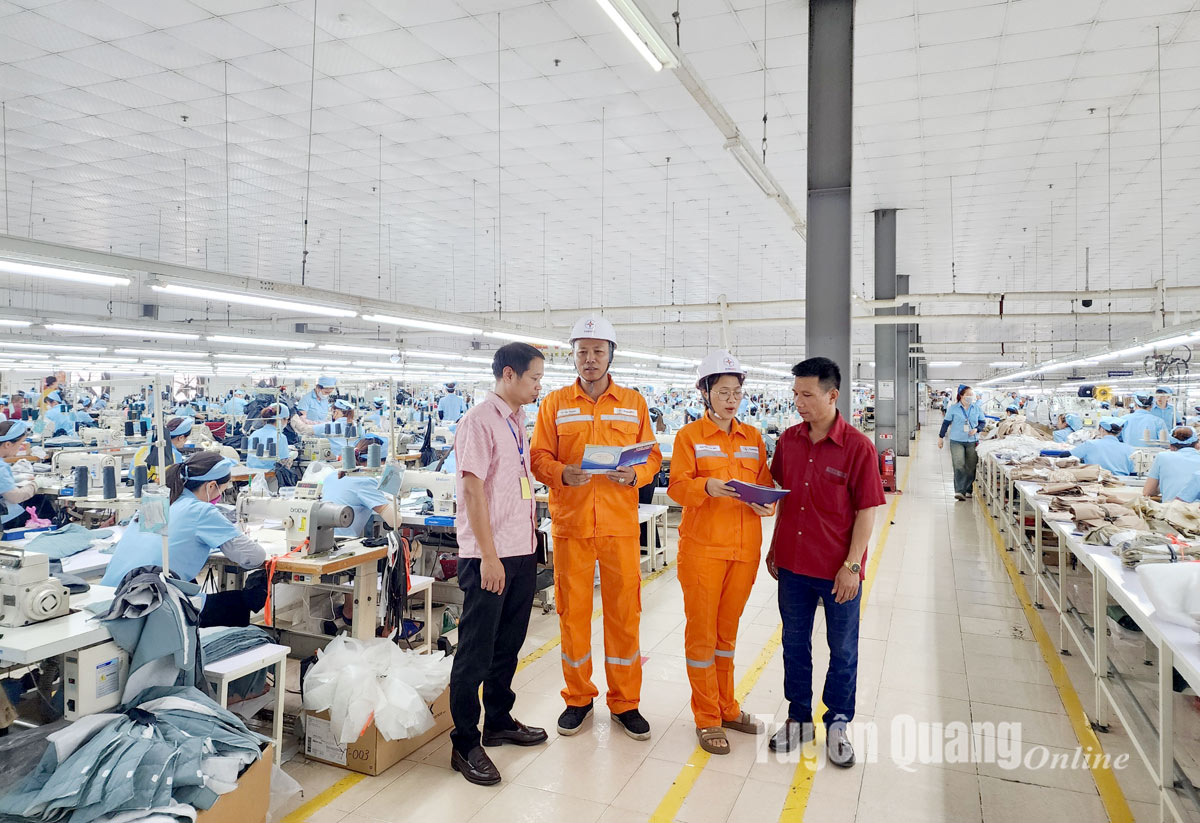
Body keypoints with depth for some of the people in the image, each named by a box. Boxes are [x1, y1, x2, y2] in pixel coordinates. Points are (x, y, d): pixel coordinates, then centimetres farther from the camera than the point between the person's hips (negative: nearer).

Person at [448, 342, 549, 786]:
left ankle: (499, 721, 35)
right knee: (476, 650, 2)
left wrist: (531, 538, 16)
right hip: (489, 555, -8)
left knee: (508, 643, 19)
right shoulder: (479, 420, -13)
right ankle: (465, 745, 15)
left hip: (522, 552, 8)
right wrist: (489, 556, -19)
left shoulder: (518, 420, 13)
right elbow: (473, 490, -18)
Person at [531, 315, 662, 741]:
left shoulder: (633, 403, 9)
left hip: (620, 523, 0)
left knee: (624, 612, 5)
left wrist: (635, 474, -13)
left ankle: (625, 701, 22)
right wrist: (562, 474, -16)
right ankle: (578, 698, 24)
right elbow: (539, 457, 4)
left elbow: (652, 455, 8)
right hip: (570, 522, 0)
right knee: (572, 611, 6)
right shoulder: (555, 403, 7)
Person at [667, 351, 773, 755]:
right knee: (701, 631, 4)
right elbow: (677, 487, -9)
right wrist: (707, 487, -28)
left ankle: (727, 707, 32)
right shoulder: (689, 436, -2)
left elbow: (766, 482, 12)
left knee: (727, 629, 17)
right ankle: (707, 718, 17)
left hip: (745, 546, 4)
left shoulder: (753, 437, 10)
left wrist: (768, 504, -9)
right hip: (703, 546, -4)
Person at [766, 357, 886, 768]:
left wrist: (851, 566, -13)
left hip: (838, 570, -4)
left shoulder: (858, 446, -13)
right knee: (794, 643, 16)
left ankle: (837, 724, 31)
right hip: (792, 564, 4)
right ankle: (799, 719, 33)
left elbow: (866, 511, -11)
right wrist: (774, 547, 11)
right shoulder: (789, 440, 1)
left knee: (843, 650, 12)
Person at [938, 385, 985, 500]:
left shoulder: (977, 408, 6)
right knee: (959, 466, -12)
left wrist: (976, 429, -7)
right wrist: (941, 437, 7)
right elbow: (946, 423, 6)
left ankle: (968, 490, 18)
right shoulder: (953, 408, 0)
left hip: (972, 441, 3)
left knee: (971, 467, 5)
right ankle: (959, 491, -13)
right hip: (957, 441, -2)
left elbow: (983, 422, 13)